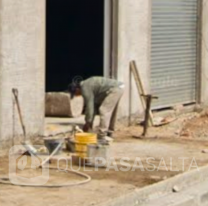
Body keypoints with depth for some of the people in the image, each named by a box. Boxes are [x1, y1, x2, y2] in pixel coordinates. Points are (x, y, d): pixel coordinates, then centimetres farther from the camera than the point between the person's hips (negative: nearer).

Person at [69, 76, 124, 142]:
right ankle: (109, 132, 30)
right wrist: (90, 122, 27)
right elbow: (94, 105, 26)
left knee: (104, 111, -11)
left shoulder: (85, 88, -8)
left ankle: (102, 135, -12)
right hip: (119, 87, 11)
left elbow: (89, 106, -9)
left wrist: (88, 122, -1)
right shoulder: (88, 85, 22)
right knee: (110, 112, 21)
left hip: (114, 89, -11)